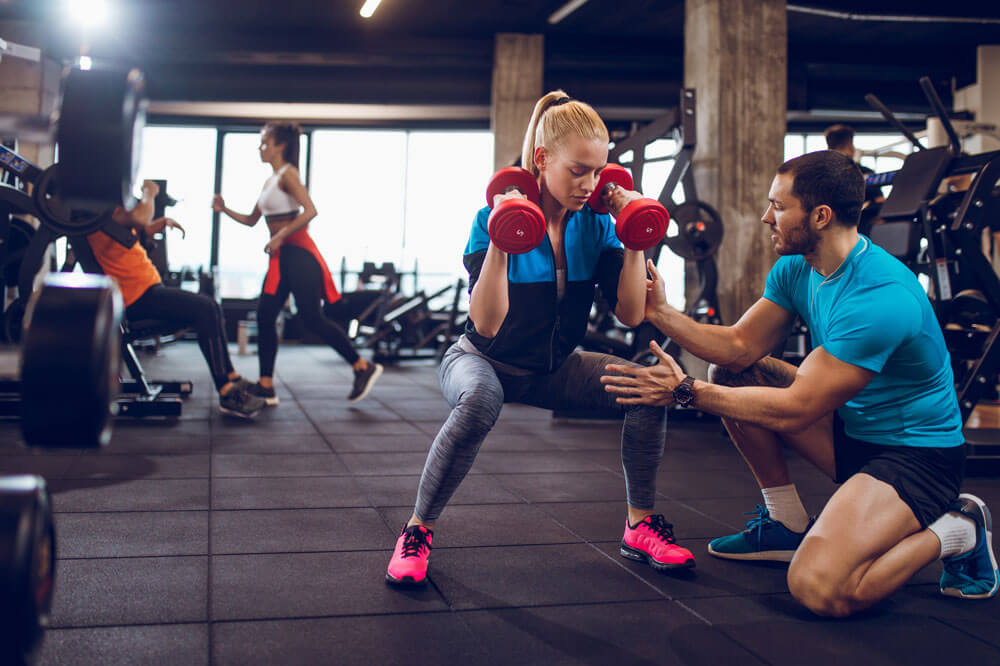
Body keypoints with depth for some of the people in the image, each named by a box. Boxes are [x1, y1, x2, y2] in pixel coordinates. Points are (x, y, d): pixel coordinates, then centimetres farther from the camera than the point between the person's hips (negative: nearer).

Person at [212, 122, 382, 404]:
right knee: (265, 316, 3)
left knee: (312, 319, -10)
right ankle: (266, 386, 7)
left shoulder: (288, 174, -9)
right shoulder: (270, 181, 18)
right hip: (280, 256, 9)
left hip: (298, 253, -9)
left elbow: (310, 211, -22)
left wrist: (281, 236, -23)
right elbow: (252, 220, 24)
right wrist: (225, 210, 11)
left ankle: (363, 367, 1)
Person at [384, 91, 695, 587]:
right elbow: (487, 325, -30)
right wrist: (500, 242, -39)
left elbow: (630, 314, -12)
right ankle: (416, 532, -19)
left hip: (554, 368, 5)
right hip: (485, 362, -4)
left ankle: (640, 527, 2)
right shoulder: (494, 219, -19)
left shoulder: (596, 225, -7)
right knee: (479, 401, -40)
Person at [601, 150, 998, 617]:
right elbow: (740, 346, -1)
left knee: (818, 588, -28)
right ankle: (787, 524, 11)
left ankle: (954, 530, -1)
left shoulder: (881, 298, -29)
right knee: (730, 375, 0)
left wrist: (685, 392, -26)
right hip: (852, 427, 9)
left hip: (916, 452, -9)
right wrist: (660, 312, -11)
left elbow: (795, 410, -28)